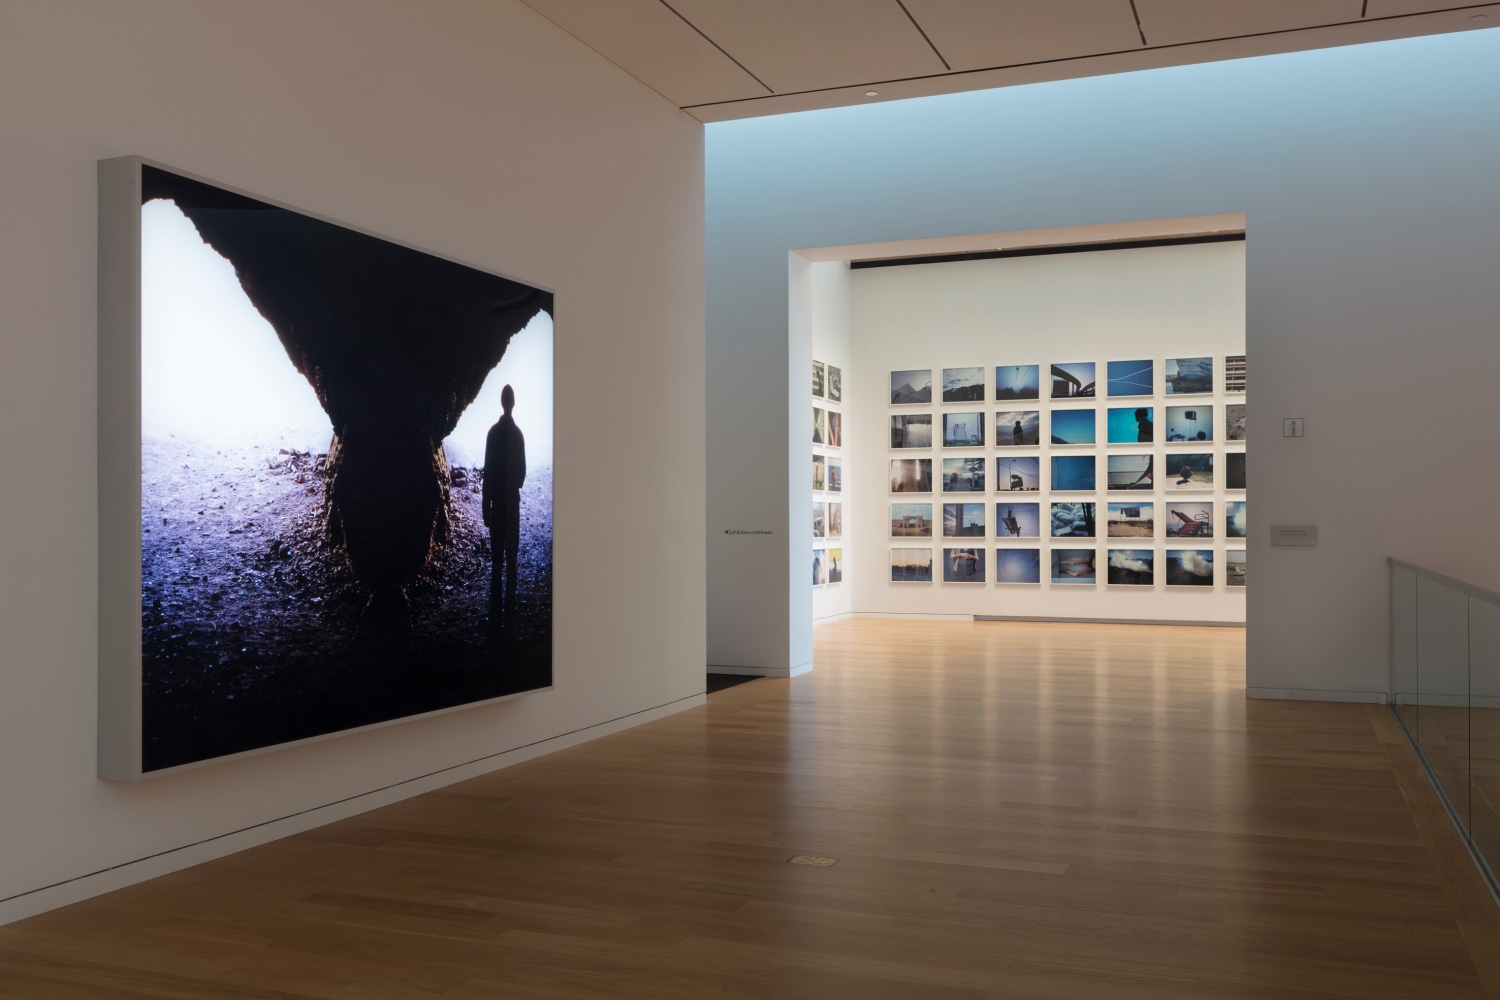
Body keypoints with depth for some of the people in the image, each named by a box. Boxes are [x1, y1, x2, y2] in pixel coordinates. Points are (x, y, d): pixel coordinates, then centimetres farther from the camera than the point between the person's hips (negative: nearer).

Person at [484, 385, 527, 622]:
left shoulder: (493, 432, -8)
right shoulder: (518, 433, -2)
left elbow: (488, 472, -7)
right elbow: (522, 471, 2)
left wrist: (486, 507, -2)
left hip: (497, 503, -1)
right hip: (513, 503, 1)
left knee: (496, 559, 4)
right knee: (510, 558, 6)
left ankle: (496, 607, 4)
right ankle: (509, 607, 6)